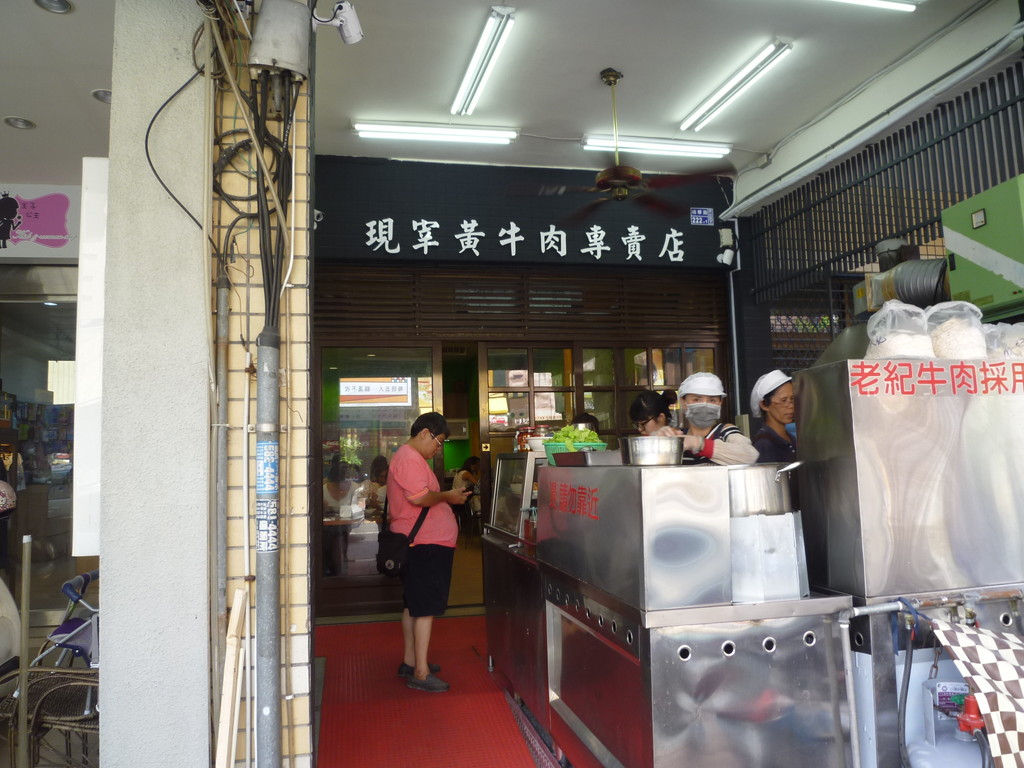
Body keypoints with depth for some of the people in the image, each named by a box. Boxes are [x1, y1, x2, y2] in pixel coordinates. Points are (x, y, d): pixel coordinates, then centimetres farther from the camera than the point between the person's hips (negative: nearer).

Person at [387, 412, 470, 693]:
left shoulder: (411, 457, 19)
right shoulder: (409, 458, -16)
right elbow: (420, 497, -26)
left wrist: (447, 496, 14)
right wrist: (448, 496, -13)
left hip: (422, 544, 11)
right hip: (424, 544, -11)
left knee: (414, 605, 17)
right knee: (426, 607, -7)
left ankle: (410, 662, 27)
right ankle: (420, 672, -3)